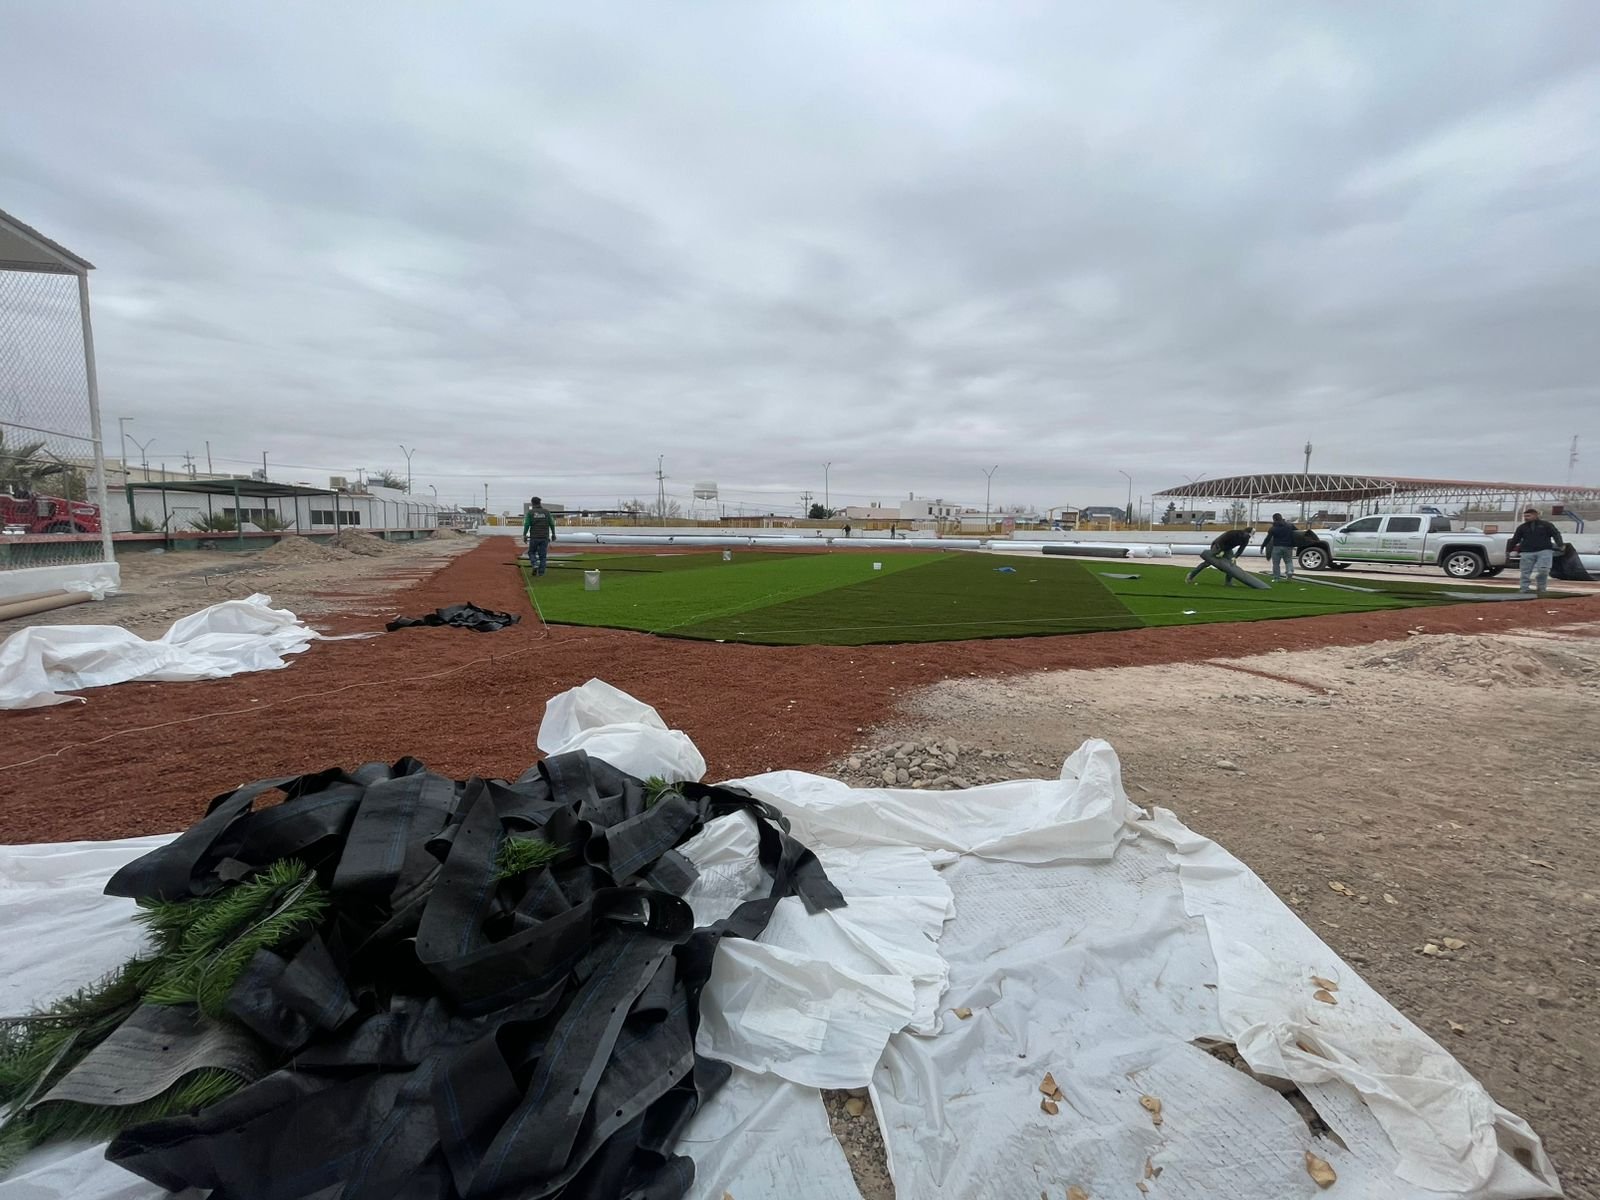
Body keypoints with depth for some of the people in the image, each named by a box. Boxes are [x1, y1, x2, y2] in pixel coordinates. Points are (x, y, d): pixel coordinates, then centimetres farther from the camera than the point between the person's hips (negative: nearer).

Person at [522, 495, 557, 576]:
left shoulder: (530, 512, -1)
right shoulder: (546, 511, 3)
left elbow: (526, 524, -8)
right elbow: (551, 524, 2)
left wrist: (524, 535, -2)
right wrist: (553, 534, 11)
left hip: (534, 537, -1)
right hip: (544, 537, 1)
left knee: (531, 552, 16)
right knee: (542, 555, 6)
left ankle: (535, 565, -7)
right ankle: (541, 572, 3)